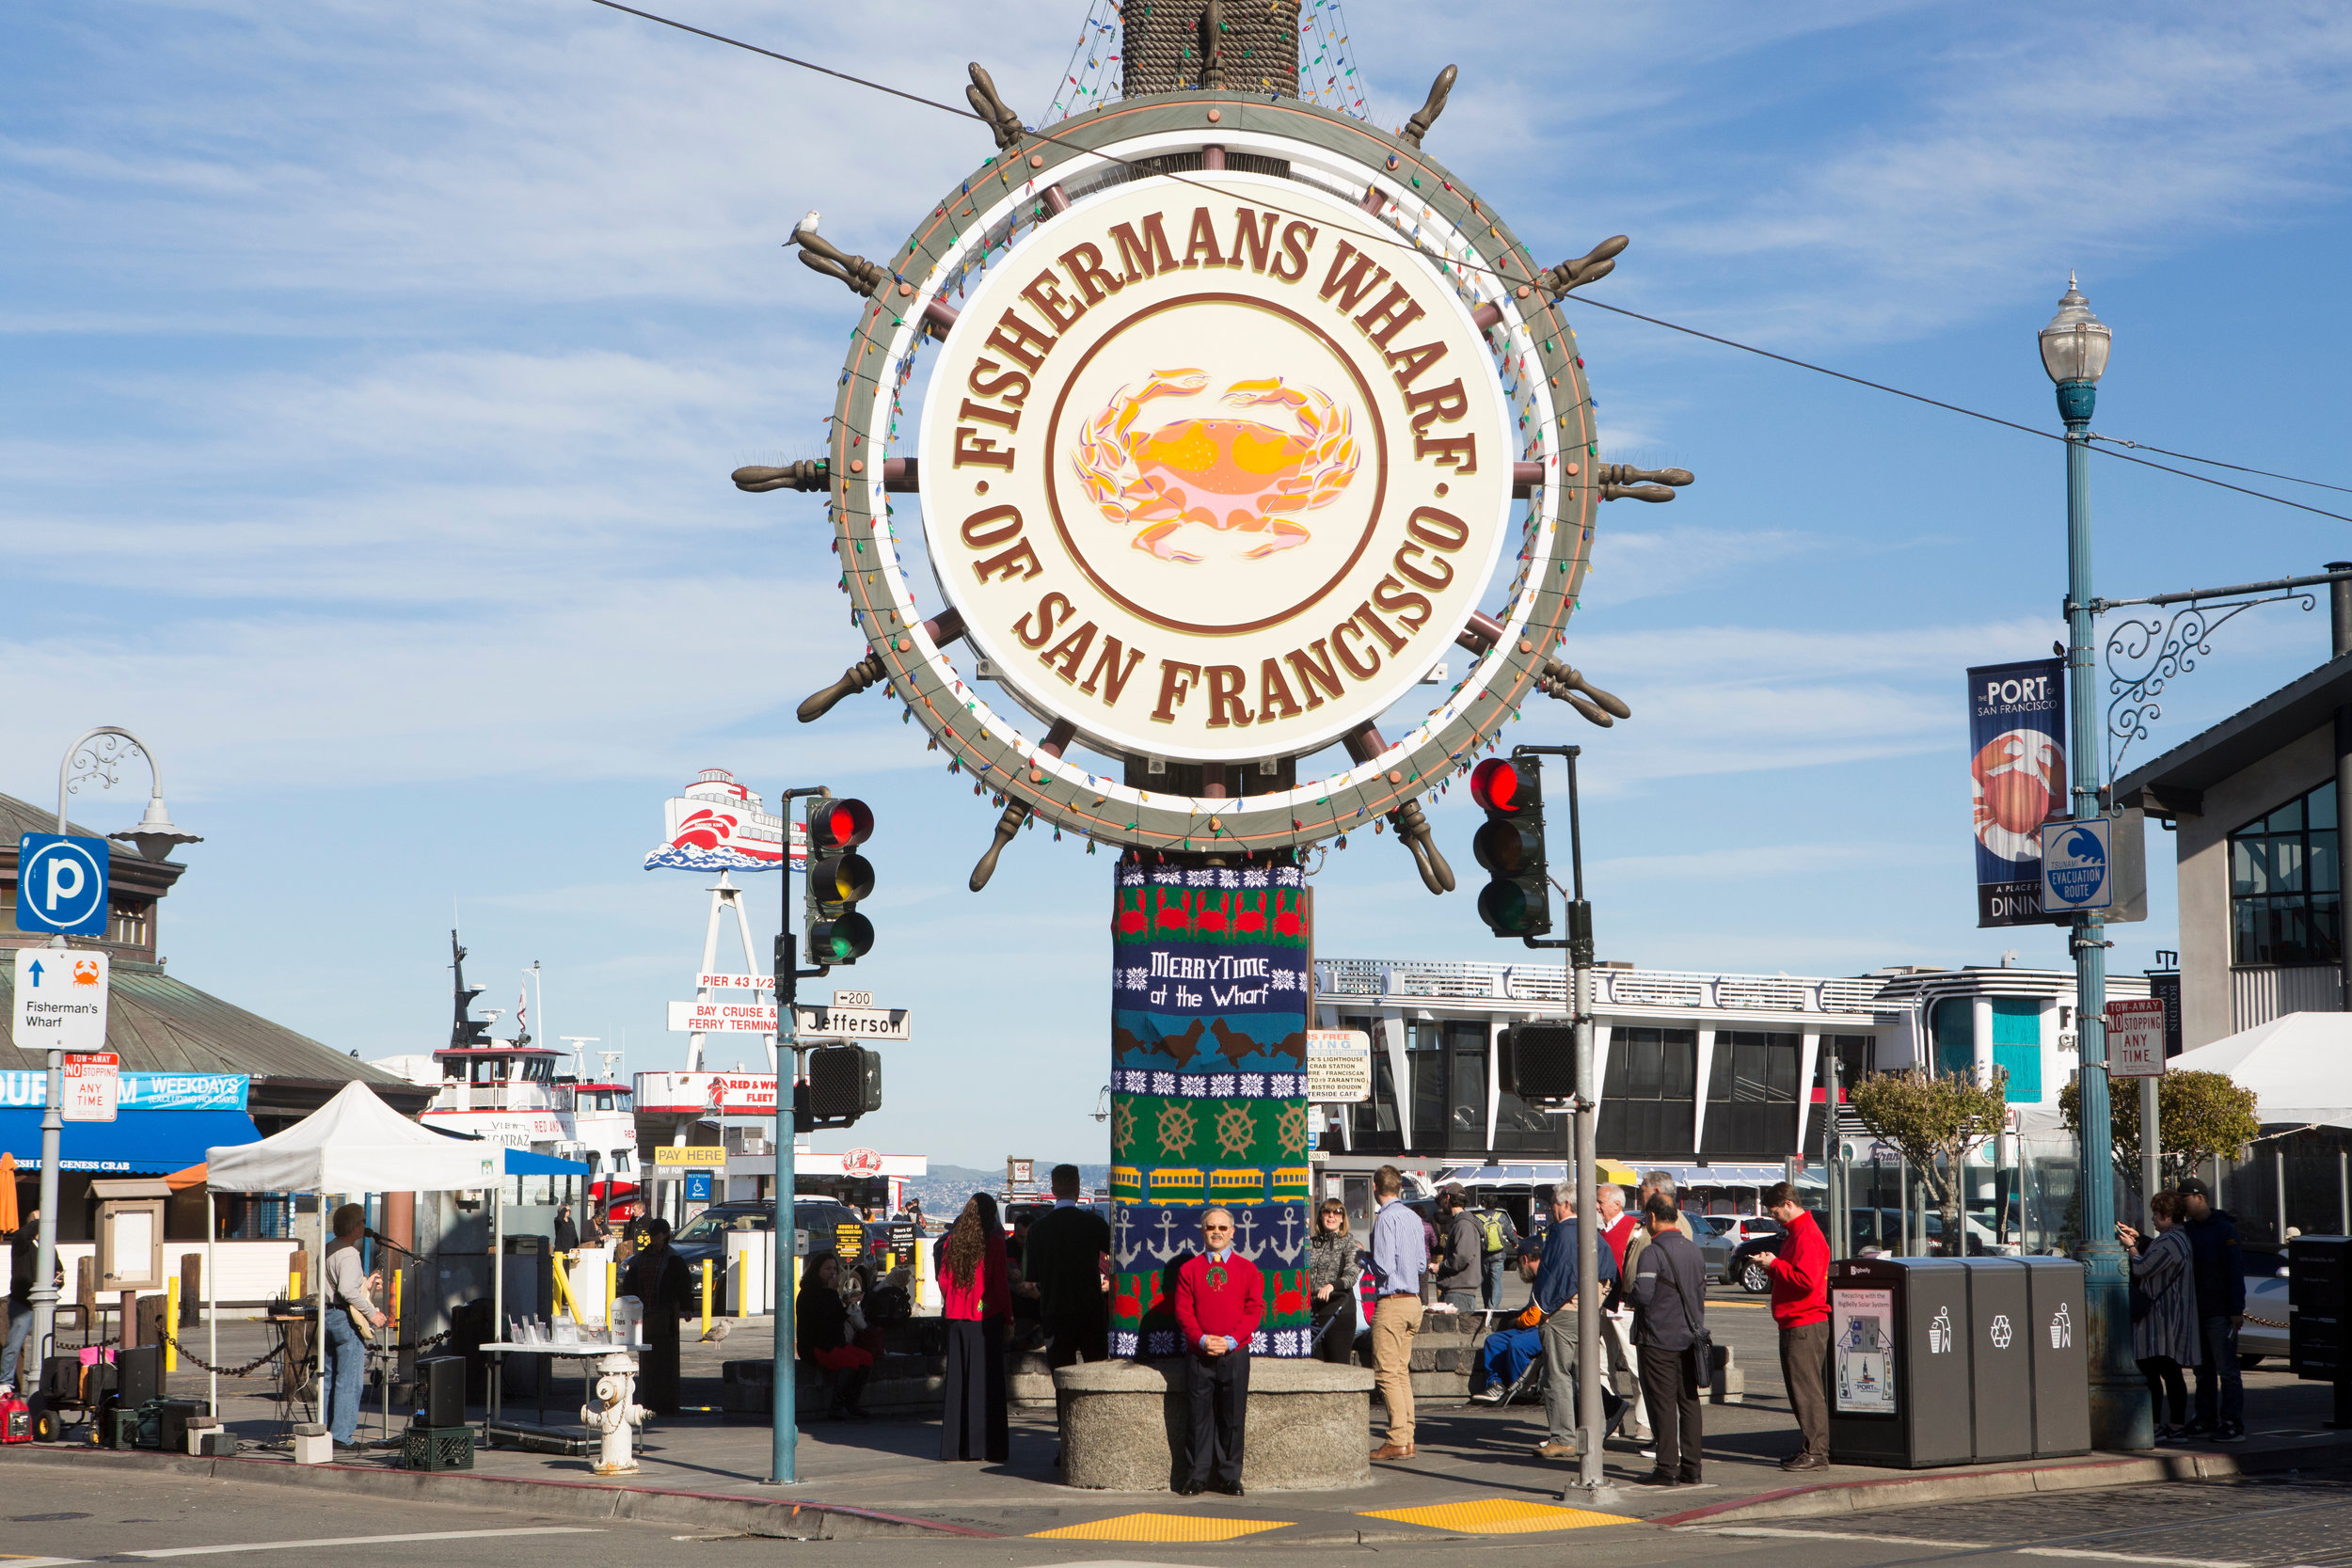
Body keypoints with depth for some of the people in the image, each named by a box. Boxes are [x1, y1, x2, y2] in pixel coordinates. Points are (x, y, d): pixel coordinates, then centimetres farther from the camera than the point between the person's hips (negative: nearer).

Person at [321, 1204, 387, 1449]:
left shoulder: (327, 1250, 13)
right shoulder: (348, 1254, -16)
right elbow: (347, 1290, -27)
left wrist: (365, 1285, 21)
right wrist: (371, 1313, -21)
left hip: (327, 1316, 9)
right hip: (347, 1319, -9)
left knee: (328, 1380, 14)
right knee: (349, 1381, -5)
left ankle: (324, 1432, 17)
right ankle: (341, 1436, -6)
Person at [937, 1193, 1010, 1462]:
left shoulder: (951, 1242, 3)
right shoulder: (993, 1243, -9)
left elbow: (943, 1280, 8)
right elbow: (1000, 1284, -8)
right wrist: (1008, 1316, 1)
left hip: (957, 1317, 4)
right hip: (987, 1318, -4)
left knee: (958, 1379, 9)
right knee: (987, 1380, 0)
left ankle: (956, 1445, 9)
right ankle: (986, 1444, -1)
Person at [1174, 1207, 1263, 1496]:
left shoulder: (1247, 1269, 7)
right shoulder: (1189, 1269, 7)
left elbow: (1255, 1310, 2)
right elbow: (1183, 1310, 3)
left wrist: (1231, 1340, -11)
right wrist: (1202, 1339, -12)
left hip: (1235, 1354, 0)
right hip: (1198, 1355, 0)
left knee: (1233, 1417, 2)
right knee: (1199, 1416, 0)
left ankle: (1230, 1477, 10)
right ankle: (1196, 1477, 7)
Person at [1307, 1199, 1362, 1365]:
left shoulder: (1348, 1242, 1)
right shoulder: (1310, 1243, 13)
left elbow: (1351, 1276, -12)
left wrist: (1332, 1285, -29)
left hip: (1338, 1312, -4)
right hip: (1312, 1311, 4)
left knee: (1340, 1364, -5)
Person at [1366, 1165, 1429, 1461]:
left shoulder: (1386, 1218, -13)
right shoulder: (1414, 1217, 10)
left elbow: (1384, 1266, -18)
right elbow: (1422, 1265, 15)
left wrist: (1367, 1258, 0)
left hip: (1392, 1301, -8)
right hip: (1414, 1299, 8)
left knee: (1387, 1373, -6)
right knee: (1401, 1371, 13)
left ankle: (1397, 1441, -8)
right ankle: (1407, 1437, 12)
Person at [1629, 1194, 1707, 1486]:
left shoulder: (1653, 1252, -15)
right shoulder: (1693, 1249, 10)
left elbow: (1642, 1295, -21)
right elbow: (1701, 1291, 15)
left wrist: (1631, 1294, 0)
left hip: (1659, 1340, -7)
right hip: (1690, 1338, 7)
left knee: (1663, 1404, -2)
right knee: (1689, 1402, 9)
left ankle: (1667, 1468, -2)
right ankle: (1691, 1467, 10)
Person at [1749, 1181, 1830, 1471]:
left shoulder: (1808, 1237, -15)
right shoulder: (1794, 1234, 19)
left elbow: (1806, 1280, -24)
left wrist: (1774, 1264, -14)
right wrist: (1770, 1264, 8)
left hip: (1806, 1325, -11)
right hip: (1792, 1324, 11)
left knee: (1807, 1390, -10)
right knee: (1798, 1390, 12)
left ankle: (1816, 1453, -9)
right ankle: (1810, 1447, 16)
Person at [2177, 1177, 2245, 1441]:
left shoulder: (2224, 1230, -9)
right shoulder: (2187, 1231, 14)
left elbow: (2235, 1272, -12)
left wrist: (2237, 1310, -17)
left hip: (2220, 1313, -8)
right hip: (2196, 1313, 8)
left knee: (2227, 1369, -7)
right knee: (2203, 1370, 10)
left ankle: (2233, 1425, -7)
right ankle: (2206, 1422, 15)